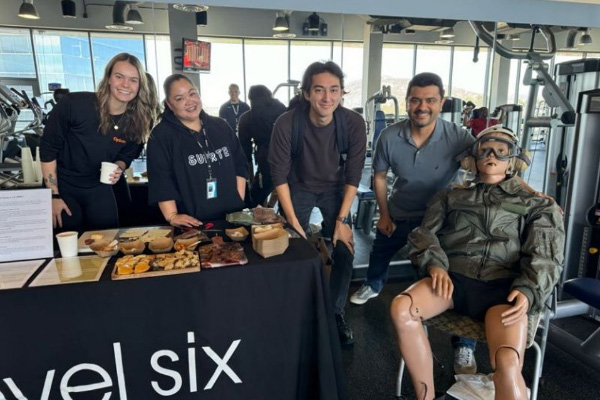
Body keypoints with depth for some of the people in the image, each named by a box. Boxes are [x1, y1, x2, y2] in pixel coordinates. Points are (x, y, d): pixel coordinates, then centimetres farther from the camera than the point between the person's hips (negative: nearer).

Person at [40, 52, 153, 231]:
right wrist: (54, 195, -14)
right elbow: (48, 149, -14)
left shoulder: (137, 121, -11)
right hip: (62, 186, -3)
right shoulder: (73, 104, -22)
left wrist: (118, 169, -17)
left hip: (99, 189, 3)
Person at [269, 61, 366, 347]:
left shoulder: (354, 123, -22)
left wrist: (342, 220, -15)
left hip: (334, 189, 2)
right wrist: (293, 221, -20)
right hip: (298, 189, -1)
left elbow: (353, 175, -14)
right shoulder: (287, 124, -27)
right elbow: (279, 175, -19)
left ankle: (335, 313, 16)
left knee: (344, 251, -5)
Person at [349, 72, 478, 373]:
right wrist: (384, 215, 0)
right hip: (398, 214, 3)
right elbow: (379, 176, -3)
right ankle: (373, 286, 62)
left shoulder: (457, 137, -25)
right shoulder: (390, 137, -19)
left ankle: (463, 346, 14)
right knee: (379, 253, 26)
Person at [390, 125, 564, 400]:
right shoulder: (452, 196, 24)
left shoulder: (535, 204, 21)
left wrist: (528, 290, -13)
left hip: (503, 285, -1)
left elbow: (544, 255, 8)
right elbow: (424, 233, 13)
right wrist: (435, 264, -9)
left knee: (508, 365, -31)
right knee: (401, 309, -29)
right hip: (454, 277, 2)